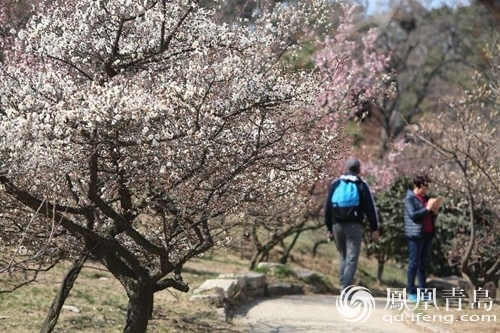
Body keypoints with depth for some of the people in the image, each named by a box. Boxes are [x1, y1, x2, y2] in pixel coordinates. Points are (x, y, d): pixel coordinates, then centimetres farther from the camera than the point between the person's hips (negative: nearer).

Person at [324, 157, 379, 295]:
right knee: (352, 259, -3)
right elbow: (370, 208, -2)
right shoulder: (362, 185, -1)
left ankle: (343, 286, 17)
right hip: (354, 226, -4)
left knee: (343, 256, 20)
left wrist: (329, 228, 16)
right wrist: (374, 229, 2)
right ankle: (346, 289, -13)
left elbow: (328, 207, 11)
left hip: (337, 225, 4)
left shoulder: (335, 184, 9)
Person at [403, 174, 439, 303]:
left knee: (424, 264, 8)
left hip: (428, 234, 7)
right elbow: (413, 215, -15)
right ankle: (411, 293, -3)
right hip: (416, 235, -7)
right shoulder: (409, 199, -3)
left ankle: (422, 291, 11)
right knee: (414, 263, -5)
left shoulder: (426, 198, 18)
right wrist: (427, 208, -17)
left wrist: (435, 212, 3)